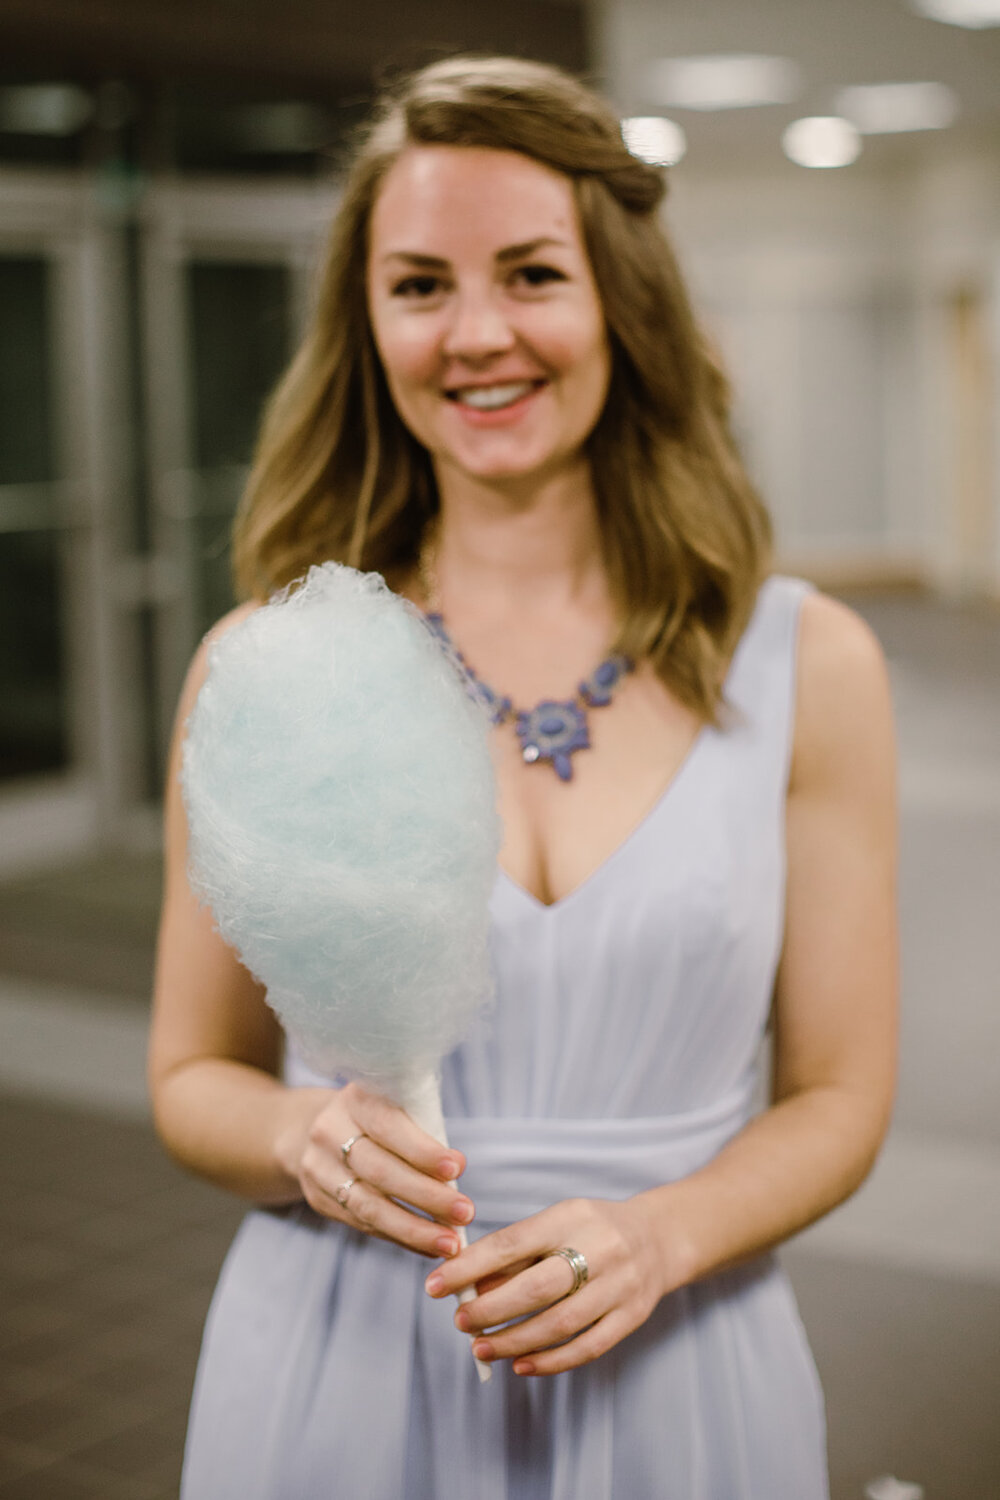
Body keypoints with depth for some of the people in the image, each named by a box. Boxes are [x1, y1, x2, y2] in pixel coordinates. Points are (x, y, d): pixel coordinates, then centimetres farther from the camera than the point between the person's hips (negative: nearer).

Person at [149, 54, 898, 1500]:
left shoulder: (806, 665, -5)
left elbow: (837, 1096, 0)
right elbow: (192, 1072, 4)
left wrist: (655, 1238, -17)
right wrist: (305, 1139, -16)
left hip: (673, 1382, 0)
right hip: (338, 1378, 0)